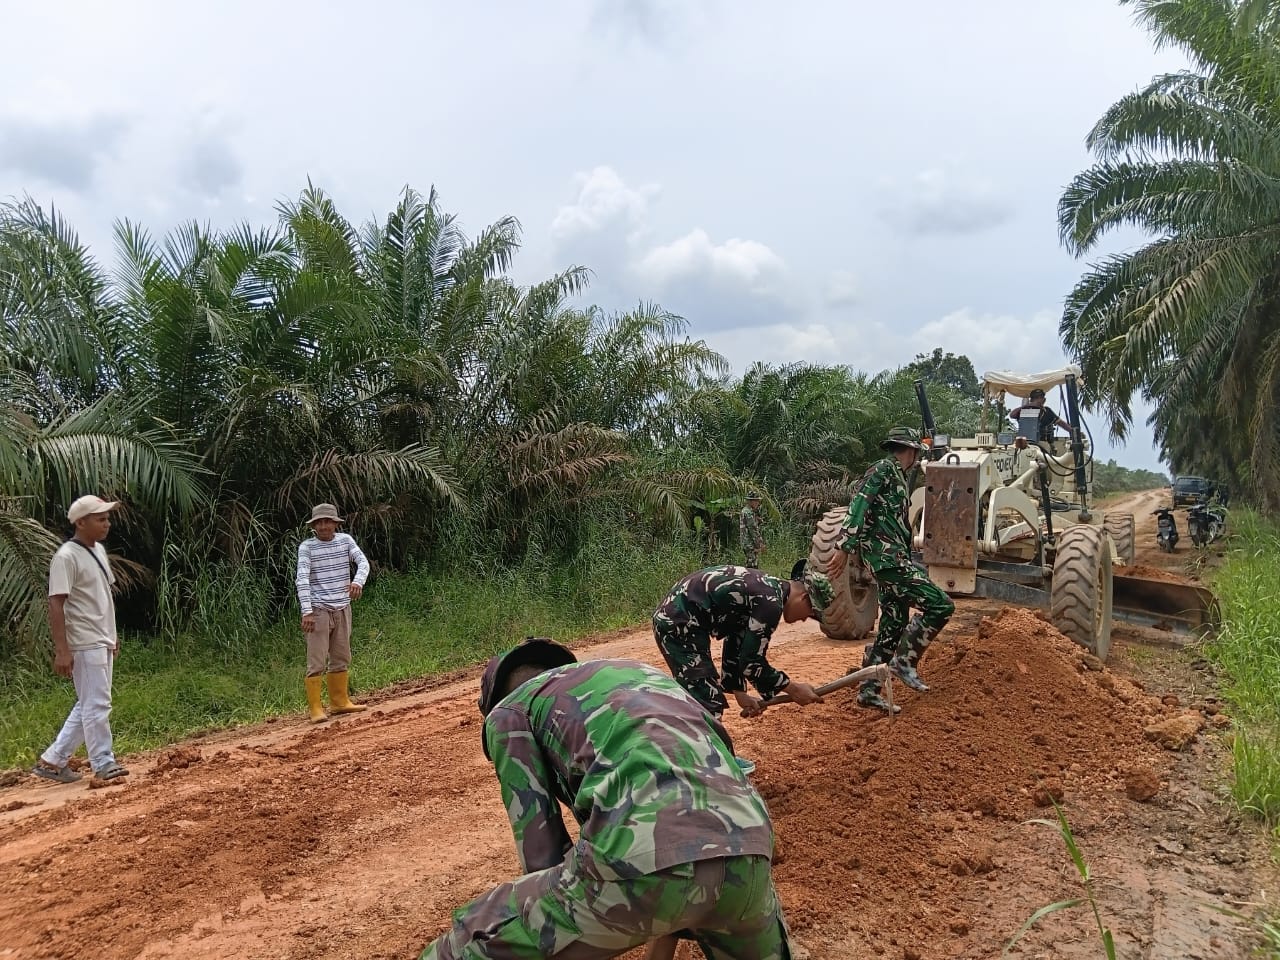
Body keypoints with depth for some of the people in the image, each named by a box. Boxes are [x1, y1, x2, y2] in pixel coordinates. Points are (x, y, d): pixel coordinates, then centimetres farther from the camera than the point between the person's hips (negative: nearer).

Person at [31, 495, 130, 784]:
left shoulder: (99, 550, 11)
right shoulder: (66, 557, -16)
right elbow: (55, 603, -20)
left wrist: (112, 635, 21)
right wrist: (62, 650, -24)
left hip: (102, 642, 10)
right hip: (85, 644, -10)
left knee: (88, 705, 14)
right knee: (97, 705, -2)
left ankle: (52, 761, 23)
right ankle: (104, 765, 9)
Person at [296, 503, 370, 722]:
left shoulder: (345, 540, 5)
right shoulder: (307, 547, -6)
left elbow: (363, 562, -6)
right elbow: (302, 579, -14)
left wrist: (358, 581, -29)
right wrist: (307, 611, -25)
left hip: (342, 608, 5)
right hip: (318, 609, -5)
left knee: (341, 658, 14)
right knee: (316, 661, -5)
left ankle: (339, 702, 26)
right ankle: (315, 709, -1)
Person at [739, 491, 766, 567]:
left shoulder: (752, 512, 17)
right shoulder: (748, 512, -16)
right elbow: (753, 530, -20)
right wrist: (759, 544, -18)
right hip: (751, 544, -10)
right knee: (753, 566, -10)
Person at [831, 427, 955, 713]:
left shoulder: (897, 478, 22)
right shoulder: (884, 469, -7)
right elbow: (859, 505, -19)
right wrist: (845, 548, -26)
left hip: (893, 557, 10)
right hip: (886, 557, -10)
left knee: (892, 626, 10)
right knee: (940, 605, -13)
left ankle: (868, 690, 14)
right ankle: (904, 661, -6)